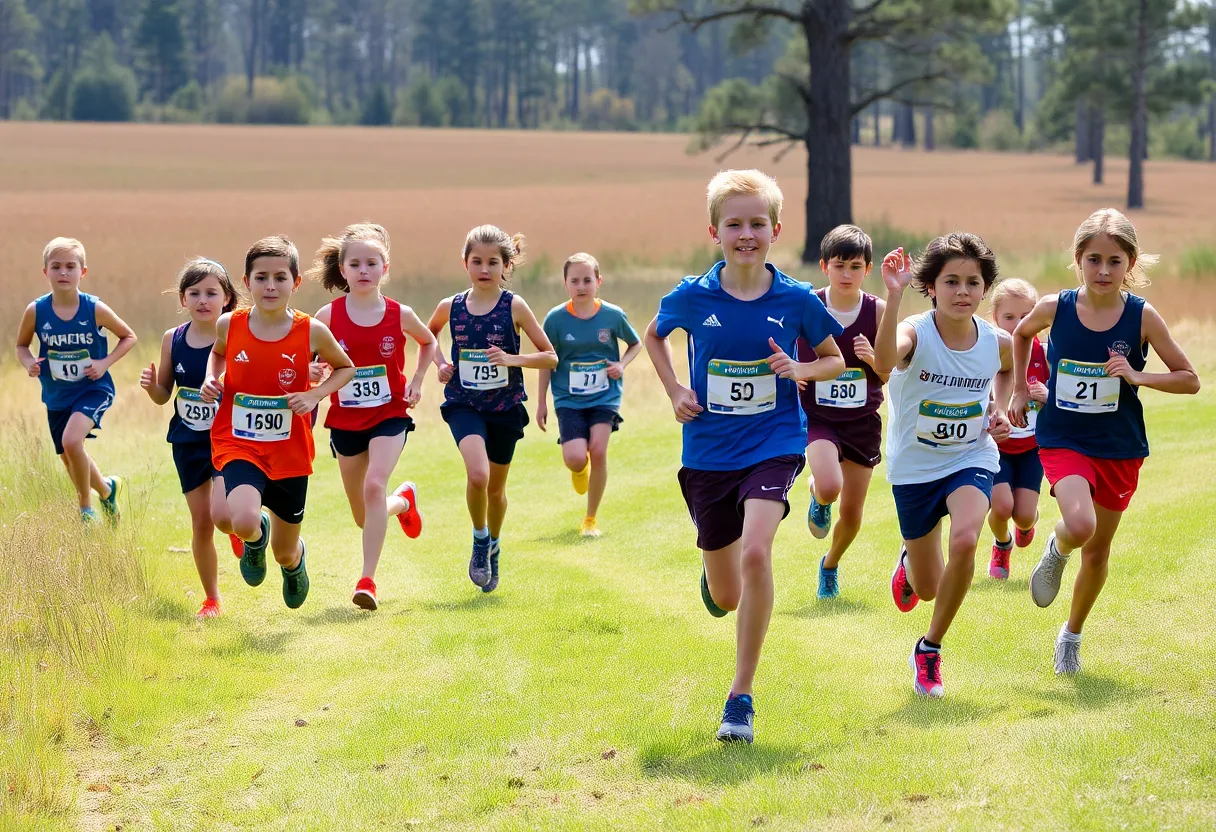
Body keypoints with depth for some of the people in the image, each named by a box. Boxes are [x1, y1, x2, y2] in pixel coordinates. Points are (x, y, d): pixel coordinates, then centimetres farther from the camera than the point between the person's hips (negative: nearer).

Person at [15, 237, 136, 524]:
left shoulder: (95, 309, -14)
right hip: (56, 395, 4)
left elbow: (129, 337, 0)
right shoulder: (36, 311, -10)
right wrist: (29, 363, -14)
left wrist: (105, 362, -14)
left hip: (93, 389, -4)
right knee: (70, 460, 16)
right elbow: (22, 345, 7)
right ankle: (106, 489, 48)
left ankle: (86, 509, -9)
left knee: (71, 440, -28)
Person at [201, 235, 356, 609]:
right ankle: (256, 535, 9)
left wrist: (315, 395, -9)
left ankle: (295, 559, 54)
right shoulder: (229, 325, -6)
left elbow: (345, 368, 8)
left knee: (285, 553, 13)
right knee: (241, 520, -31)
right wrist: (211, 380, -2)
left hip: (289, 452, 1)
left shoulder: (312, 332, -10)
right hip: (238, 444, -1)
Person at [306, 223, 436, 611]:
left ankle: (367, 580, -24)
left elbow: (428, 342, 15)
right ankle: (404, 499, 49)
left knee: (374, 486, -26)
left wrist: (417, 381, 3)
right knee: (363, 516, 12)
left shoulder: (399, 315, -5)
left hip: (389, 416, -2)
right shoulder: (329, 315, -7)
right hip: (345, 421, 2)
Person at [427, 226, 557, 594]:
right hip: (464, 404, 0)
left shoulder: (514, 306, -7)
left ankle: (493, 546, 41)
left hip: (505, 407, 0)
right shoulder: (451, 307, -2)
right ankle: (480, 540, 1)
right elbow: (429, 335, 21)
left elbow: (550, 357, -5)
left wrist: (512, 359, -20)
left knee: (496, 488, 14)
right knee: (478, 474, -24)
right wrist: (439, 362, 3)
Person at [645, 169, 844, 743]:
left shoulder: (796, 300, -7)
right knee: (726, 598, 10)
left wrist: (798, 369, -12)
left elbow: (835, 360, 8)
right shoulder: (692, 297, -6)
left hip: (774, 444, -2)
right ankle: (711, 572, 52)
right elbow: (654, 336, 16)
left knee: (755, 552, -27)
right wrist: (674, 392, 1)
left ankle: (741, 696, -16)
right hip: (708, 452, 2)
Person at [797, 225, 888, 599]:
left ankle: (830, 565, 41)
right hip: (816, 416, -2)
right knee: (830, 487, -29)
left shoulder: (878, 311, -7)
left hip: (863, 420, 2)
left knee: (852, 514, 8)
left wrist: (872, 357, -24)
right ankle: (817, 496, 11)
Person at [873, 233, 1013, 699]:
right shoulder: (915, 333, -23)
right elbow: (884, 363, -49)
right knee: (928, 586, 10)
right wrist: (894, 296, -58)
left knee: (965, 541, -29)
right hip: (915, 466, -1)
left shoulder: (996, 342, -10)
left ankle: (930, 650, -8)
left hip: (972, 459, 1)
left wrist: (998, 409, 0)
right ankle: (909, 560, 52)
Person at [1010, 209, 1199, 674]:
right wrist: (1019, 390, 11)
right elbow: (1021, 334, 16)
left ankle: (1072, 635, 36)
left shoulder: (1142, 317, -11)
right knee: (1080, 526, -28)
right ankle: (1056, 550, 9)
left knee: (1098, 552, 13)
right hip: (1064, 440, -1)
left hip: (1120, 448, 1)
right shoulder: (1055, 308, -9)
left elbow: (1189, 379, -5)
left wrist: (1137, 377, -20)